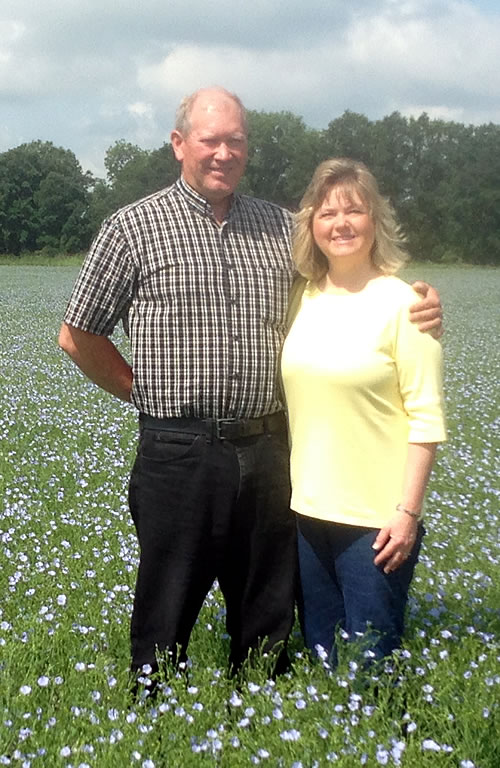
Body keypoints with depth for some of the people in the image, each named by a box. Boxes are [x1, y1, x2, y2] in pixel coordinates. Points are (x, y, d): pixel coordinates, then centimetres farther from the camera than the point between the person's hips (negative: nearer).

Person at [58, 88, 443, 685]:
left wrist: (417, 310, -1)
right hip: (178, 453, -3)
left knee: (267, 622, 15)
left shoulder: (281, 227, 11)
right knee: (165, 620, 7)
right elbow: (77, 337, 6)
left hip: (266, 453, 4)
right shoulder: (133, 228, 0)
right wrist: (143, 391, 4)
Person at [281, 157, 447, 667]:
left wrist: (408, 512, -14)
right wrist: (288, 493, 11)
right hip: (308, 509, 5)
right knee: (318, 651, 17)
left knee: (370, 660, 5)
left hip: (376, 517, -5)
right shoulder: (303, 299, 6)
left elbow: (426, 419, -10)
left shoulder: (400, 302, -9)